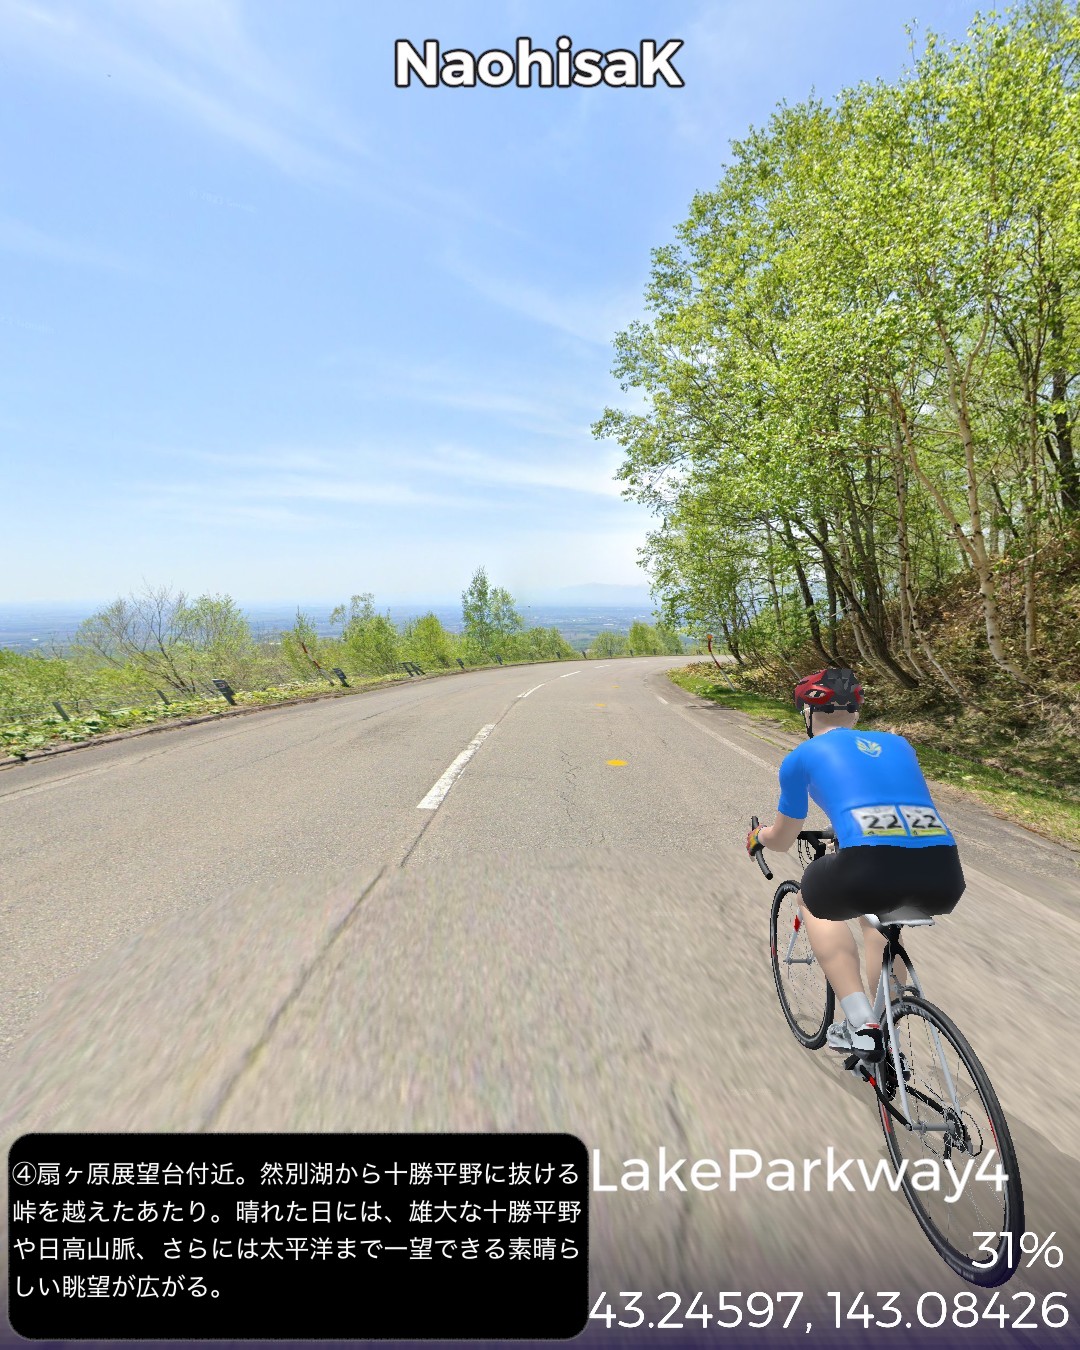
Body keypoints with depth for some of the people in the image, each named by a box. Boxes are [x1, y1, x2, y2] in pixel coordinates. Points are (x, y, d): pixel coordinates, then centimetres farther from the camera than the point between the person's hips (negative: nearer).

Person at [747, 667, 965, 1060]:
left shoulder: (802, 756, 14)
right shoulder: (898, 744, 26)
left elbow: (782, 840, 26)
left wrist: (758, 835, 49)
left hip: (871, 869, -5)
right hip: (945, 881, 5)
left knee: (813, 898, 29)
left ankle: (860, 1026, 17)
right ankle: (886, 1034, 43)